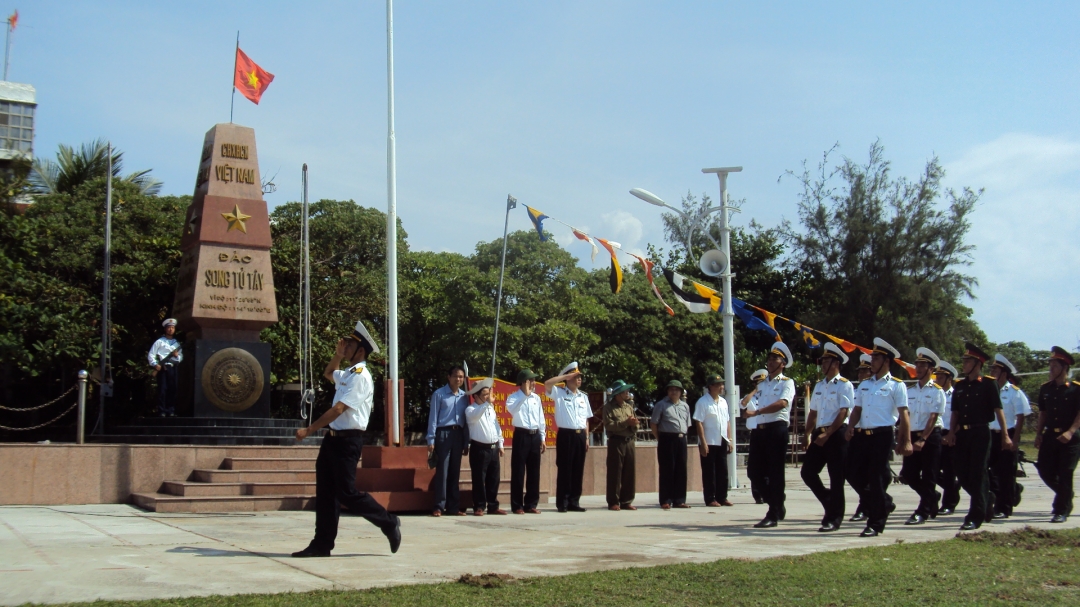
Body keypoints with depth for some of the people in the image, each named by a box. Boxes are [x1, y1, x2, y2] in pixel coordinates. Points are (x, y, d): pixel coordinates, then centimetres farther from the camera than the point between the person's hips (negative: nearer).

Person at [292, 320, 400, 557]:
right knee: (325, 492, 8)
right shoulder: (348, 374, 15)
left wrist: (309, 430, -21)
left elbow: (339, 409, -21)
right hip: (334, 438, 10)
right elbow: (328, 373, 40)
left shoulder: (360, 376, -15)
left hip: (347, 440, -10)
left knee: (347, 492, -6)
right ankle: (322, 544, 11)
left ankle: (389, 523, 8)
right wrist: (337, 354, 21)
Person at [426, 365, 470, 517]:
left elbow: (466, 419, 14)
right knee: (442, 471, -5)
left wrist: (466, 442, 12)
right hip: (443, 434, -4)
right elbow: (433, 417, -3)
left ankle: (453, 507, 13)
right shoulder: (439, 394, -2)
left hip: (459, 434, 5)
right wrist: (431, 440, -8)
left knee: (455, 472, 8)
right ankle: (439, 506, -1)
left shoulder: (464, 396, 11)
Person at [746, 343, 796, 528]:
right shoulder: (762, 384, 22)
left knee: (775, 472, -5)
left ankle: (773, 515, 0)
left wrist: (756, 412, -21)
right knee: (760, 471, 7)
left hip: (777, 429, -7)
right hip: (759, 430, 7)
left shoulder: (787, 383, 0)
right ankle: (778, 507, 25)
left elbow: (782, 403, -17)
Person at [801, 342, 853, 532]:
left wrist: (827, 434, -18)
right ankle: (830, 504, 22)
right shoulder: (819, 386, 17)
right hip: (820, 434, 7)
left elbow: (843, 412, -13)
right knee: (807, 472, 3)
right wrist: (808, 435, 10)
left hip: (837, 434, -7)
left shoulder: (844, 385, -5)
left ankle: (834, 518, 6)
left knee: (836, 477, -3)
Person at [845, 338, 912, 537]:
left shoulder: (896, 385, -1)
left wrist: (906, 441, -11)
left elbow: (903, 414, -6)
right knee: (857, 477, 6)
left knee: (876, 478, -4)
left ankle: (875, 524, 6)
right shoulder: (864, 384, 17)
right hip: (862, 436, 6)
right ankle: (882, 505, 31)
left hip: (882, 435, -6)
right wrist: (851, 427, -2)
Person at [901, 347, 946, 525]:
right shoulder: (910, 391, 10)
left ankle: (923, 512, 7)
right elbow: (905, 416, 7)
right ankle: (932, 497, 27)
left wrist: (923, 440, -19)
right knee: (909, 474, 3)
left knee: (928, 476, -1)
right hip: (913, 436, 5)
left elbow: (933, 417, -12)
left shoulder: (937, 391, -4)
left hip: (931, 437, -5)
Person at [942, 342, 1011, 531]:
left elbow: (998, 410, -6)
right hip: (962, 434, 6)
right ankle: (987, 499, 31)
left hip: (980, 433, -6)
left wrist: (1005, 435, -11)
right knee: (962, 474, 6)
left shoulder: (988, 384, -3)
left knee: (978, 474, -4)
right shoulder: (959, 385, 12)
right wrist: (951, 432, 3)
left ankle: (975, 517, 0)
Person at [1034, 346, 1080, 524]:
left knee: (1065, 474, -4)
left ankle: (1062, 511, 6)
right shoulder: (1045, 389, 9)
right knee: (1045, 470, 2)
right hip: (1050, 436, 5)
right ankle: (1065, 496, 28)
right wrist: (1038, 434, 6)